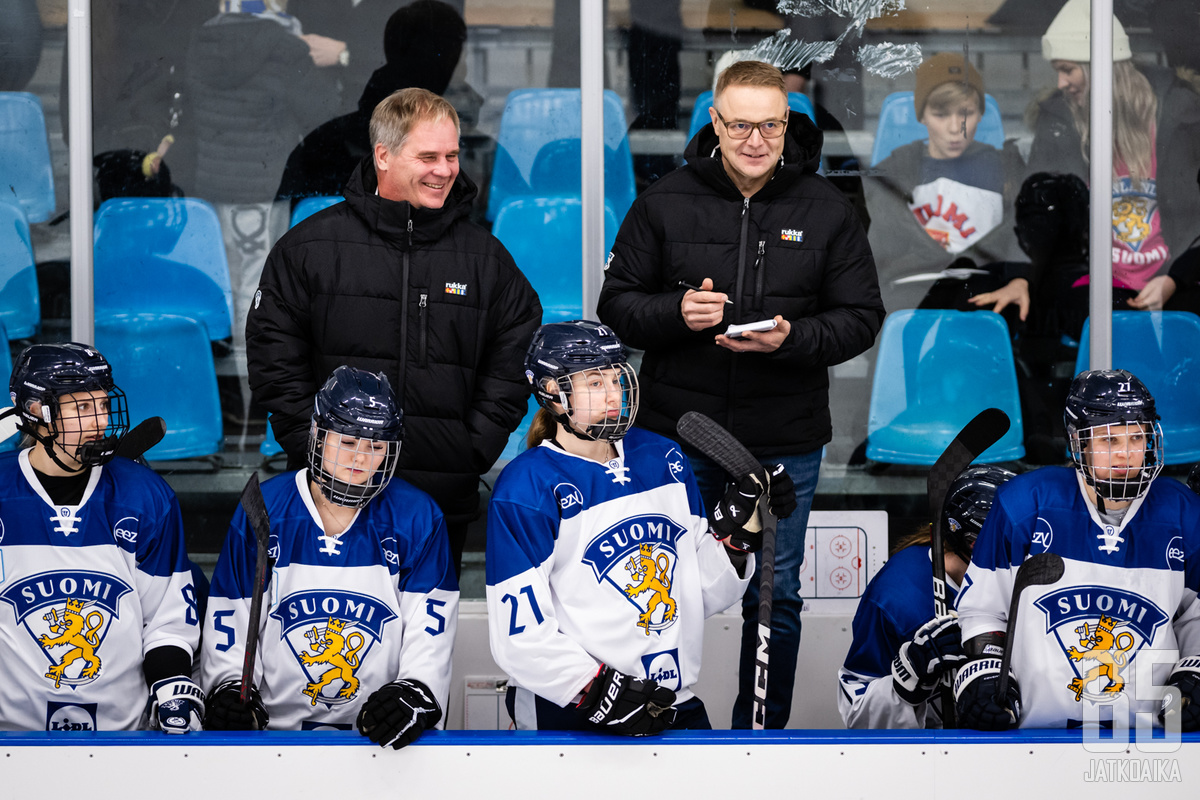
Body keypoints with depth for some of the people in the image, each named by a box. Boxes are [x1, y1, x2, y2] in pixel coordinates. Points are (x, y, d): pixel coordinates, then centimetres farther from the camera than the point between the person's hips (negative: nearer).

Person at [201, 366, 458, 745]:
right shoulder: (260, 511, 1)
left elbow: (430, 634, -3)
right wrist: (230, 688, -11)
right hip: (275, 726, 0)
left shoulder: (417, 519, 1)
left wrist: (413, 695, -20)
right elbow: (229, 621, 5)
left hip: (380, 731, 0)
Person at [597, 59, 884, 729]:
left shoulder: (827, 210, 0)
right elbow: (617, 303, 4)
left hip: (786, 442, 0)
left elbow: (862, 318, -1)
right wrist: (675, 314, -17)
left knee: (775, 597, 8)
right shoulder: (665, 203, 0)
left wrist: (789, 340, -18)